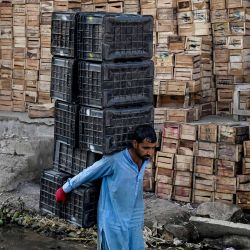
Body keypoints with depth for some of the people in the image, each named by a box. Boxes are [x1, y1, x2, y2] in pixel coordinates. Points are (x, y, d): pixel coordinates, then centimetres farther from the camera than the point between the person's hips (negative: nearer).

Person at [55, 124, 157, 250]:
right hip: (113, 222, -6)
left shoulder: (145, 161, -3)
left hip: (135, 223, 6)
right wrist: (64, 190, 2)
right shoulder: (114, 161, -23)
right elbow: (86, 174, -10)